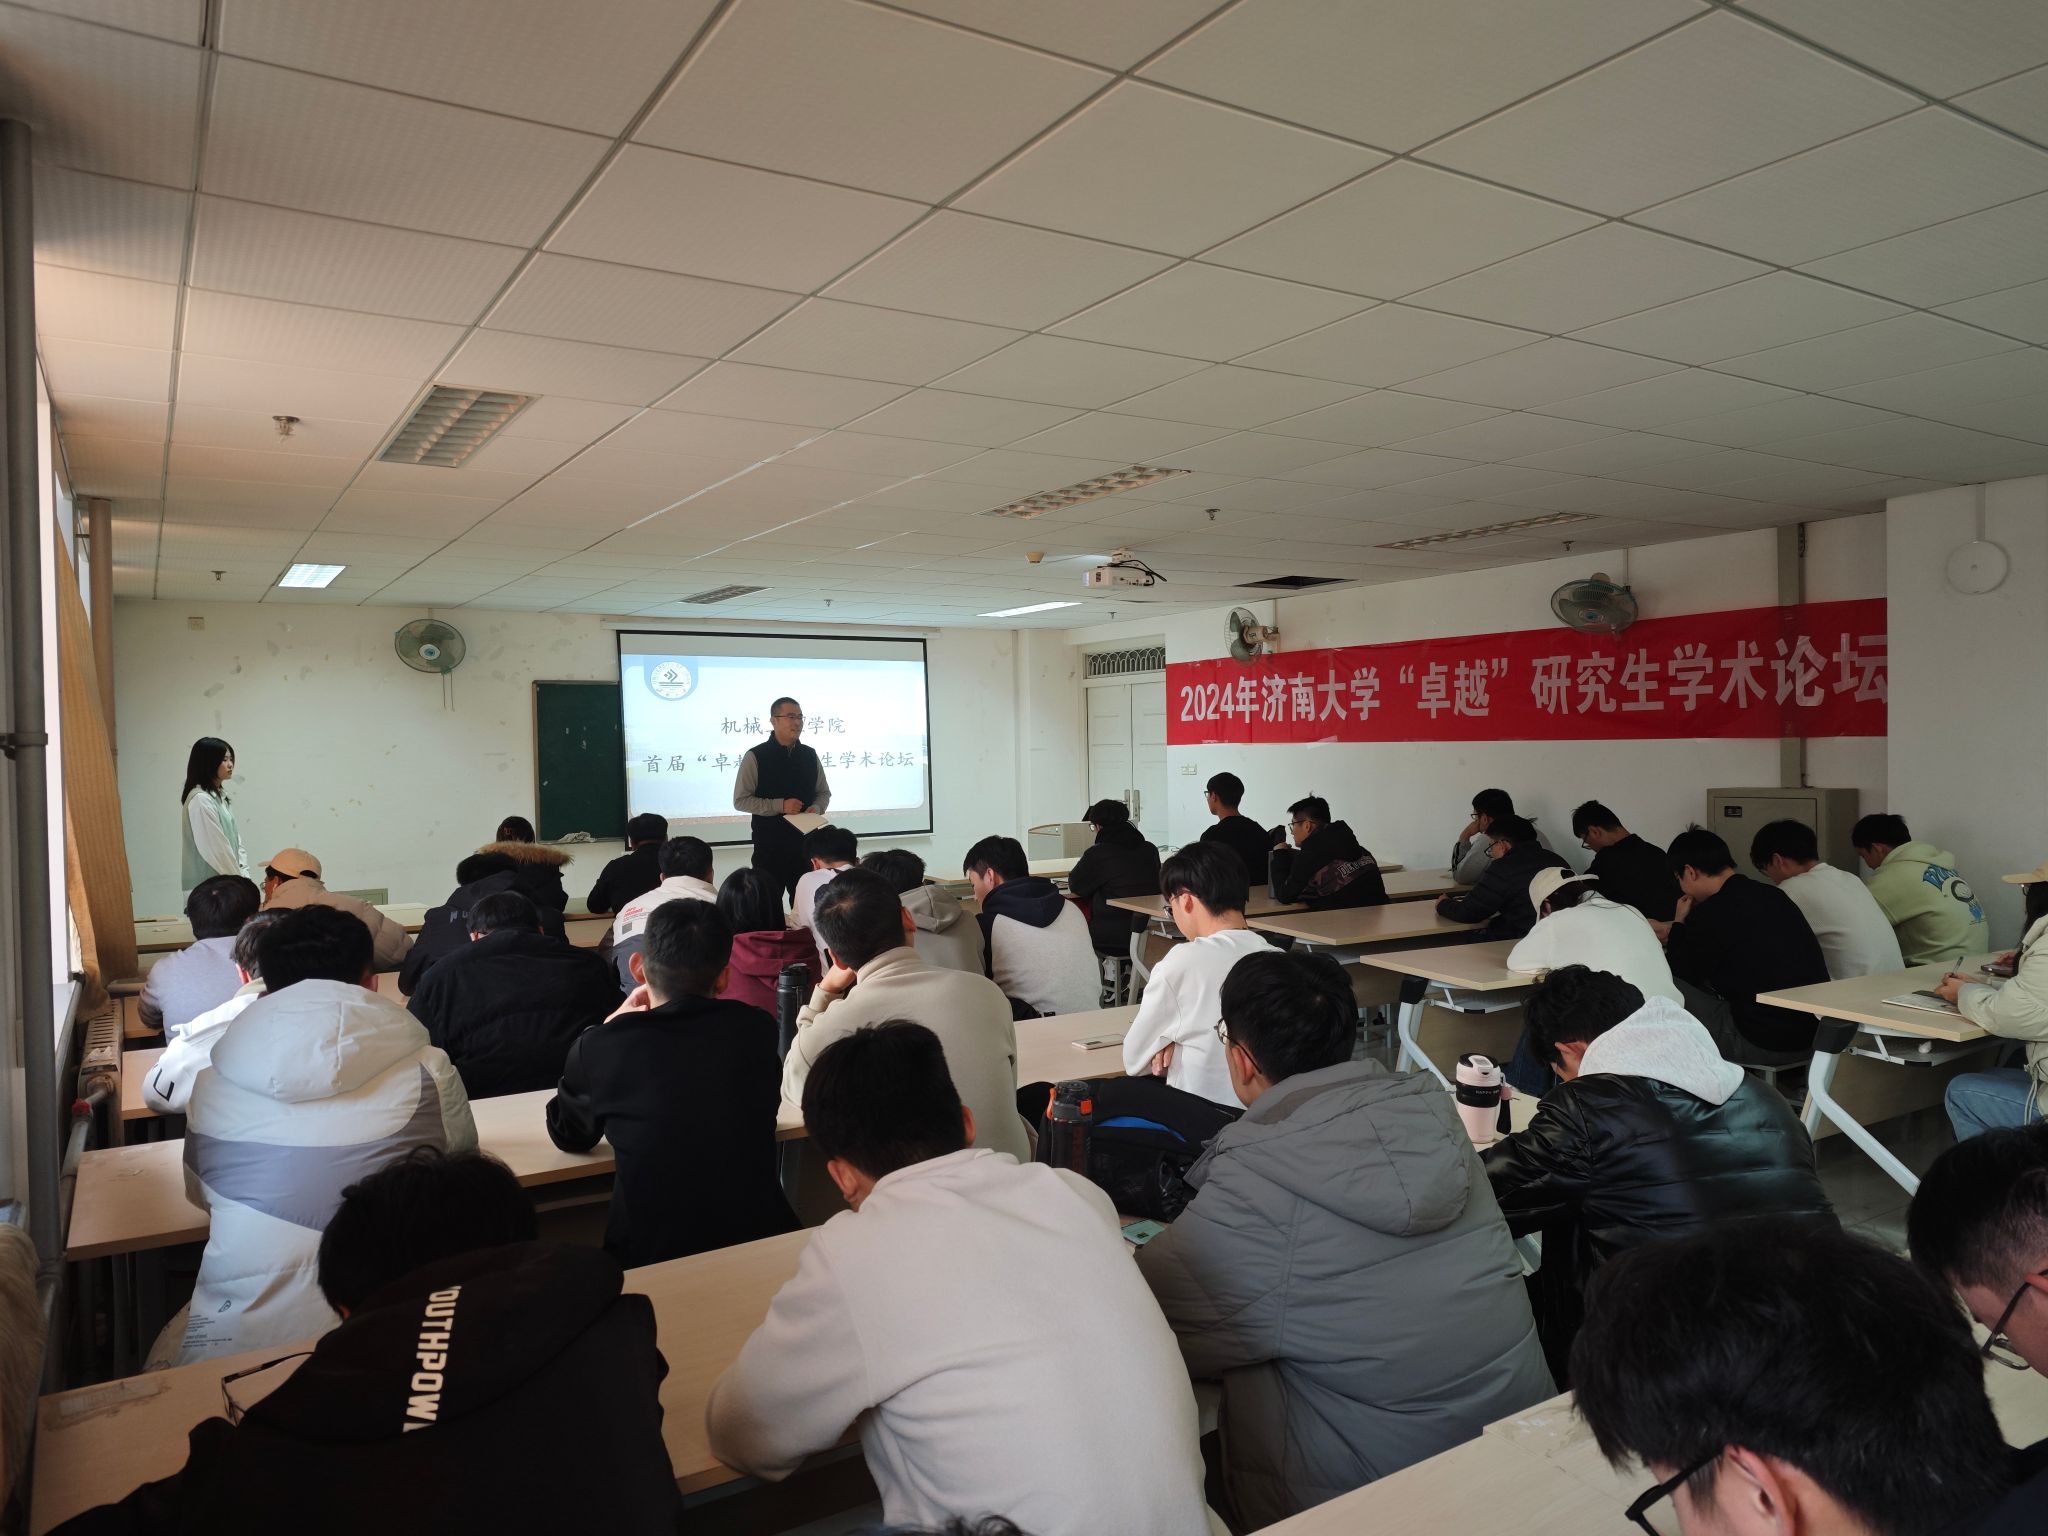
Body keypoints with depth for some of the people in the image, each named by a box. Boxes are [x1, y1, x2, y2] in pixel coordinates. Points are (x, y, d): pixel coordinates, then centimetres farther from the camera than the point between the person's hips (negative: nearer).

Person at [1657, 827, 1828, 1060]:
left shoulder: (1710, 914, -16)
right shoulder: (1771, 895, 8)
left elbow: (1681, 976, 0)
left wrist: (1678, 923, 13)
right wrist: (1672, 930, 36)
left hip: (1765, 1045, -9)